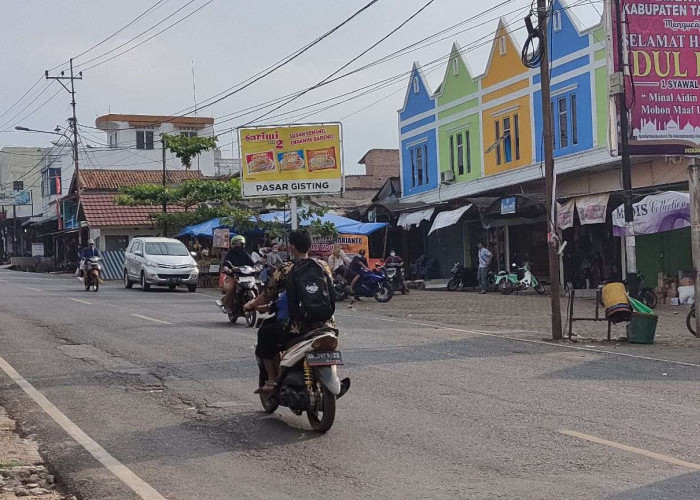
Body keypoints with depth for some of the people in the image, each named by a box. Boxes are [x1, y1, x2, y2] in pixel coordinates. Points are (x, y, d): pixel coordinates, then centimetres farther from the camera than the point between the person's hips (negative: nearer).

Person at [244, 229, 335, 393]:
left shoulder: (286, 270, -4)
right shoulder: (323, 266, 7)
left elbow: (267, 296, 5)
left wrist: (250, 305, 26)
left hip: (299, 329, -4)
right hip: (326, 327, 4)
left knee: (264, 333, 18)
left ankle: (272, 380, 14)